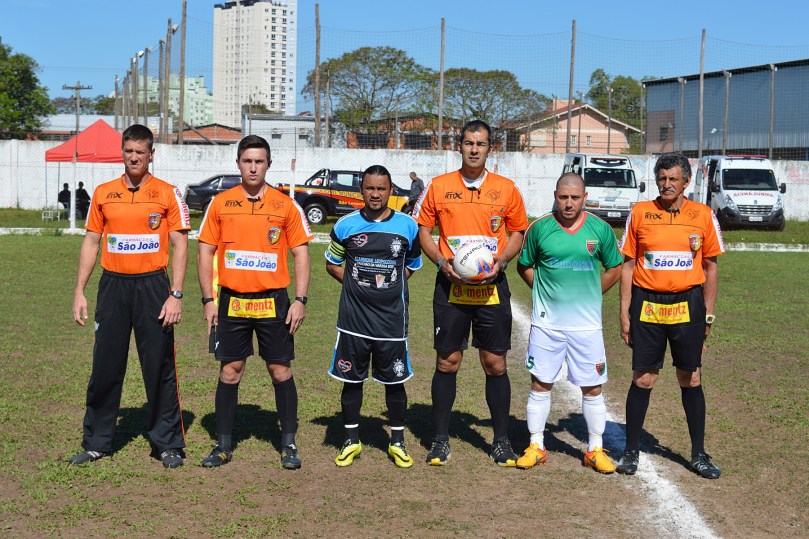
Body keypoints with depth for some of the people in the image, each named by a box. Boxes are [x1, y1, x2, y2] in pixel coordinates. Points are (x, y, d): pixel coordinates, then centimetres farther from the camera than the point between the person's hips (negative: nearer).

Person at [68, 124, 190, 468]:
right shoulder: (103, 193, 9)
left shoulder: (167, 194, 0)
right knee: (105, 367, 7)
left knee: (160, 368, 1)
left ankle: (168, 444, 12)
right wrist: (79, 292, 6)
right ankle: (97, 443, 19)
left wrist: (176, 295, -10)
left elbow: (180, 245, -2)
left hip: (152, 285, -3)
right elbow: (91, 242, 12)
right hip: (113, 285, 3)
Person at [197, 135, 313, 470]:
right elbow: (206, 251, 6)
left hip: (273, 301, -1)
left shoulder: (286, 206, 1)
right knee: (229, 371, 5)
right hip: (232, 301, 1)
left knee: (280, 370, 3)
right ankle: (224, 445, 16)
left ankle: (289, 444, 15)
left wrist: (300, 300, -5)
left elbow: (301, 254, 3)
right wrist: (208, 300, -1)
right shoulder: (220, 203, 4)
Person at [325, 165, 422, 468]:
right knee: (351, 379, 7)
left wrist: (390, 283, 1)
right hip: (353, 318, 0)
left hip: (392, 318, 0)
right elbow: (332, 264, 13)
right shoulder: (346, 225, 1)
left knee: (395, 381, 7)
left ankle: (397, 442, 21)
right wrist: (356, 283, -1)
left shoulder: (407, 226, 1)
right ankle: (351, 441, 21)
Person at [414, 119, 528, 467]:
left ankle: (501, 441, 16)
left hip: (492, 288, 0)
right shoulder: (438, 187, 2)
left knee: (495, 364, 4)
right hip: (450, 287, 0)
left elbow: (518, 232, 11)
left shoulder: (506, 189, 4)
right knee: (447, 362, 4)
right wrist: (442, 261, -8)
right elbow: (423, 230, 8)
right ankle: (440, 439, 15)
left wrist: (501, 261, -7)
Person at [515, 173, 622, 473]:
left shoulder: (600, 229, -1)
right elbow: (524, 266, 10)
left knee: (592, 387, 5)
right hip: (547, 322, 0)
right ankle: (536, 446, 17)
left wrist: (588, 294, 4)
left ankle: (595, 450, 18)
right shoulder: (539, 228, -1)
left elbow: (614, 269, 10)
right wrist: (545, 291, 1)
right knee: (540, 384, 5)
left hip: (586, 323, 0)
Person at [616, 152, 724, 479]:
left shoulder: (703, 215, 2)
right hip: (647, 305, 0)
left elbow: (710, 267, 8)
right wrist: (625, 313, -1)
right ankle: (631, 451, 16)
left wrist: (708, 314, 5)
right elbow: (627, 265, 3)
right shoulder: (640, 213, 1)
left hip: (687, 305, 1)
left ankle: (698, 455, 19)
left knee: (691, 380, 8)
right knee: (642, 379, 3)